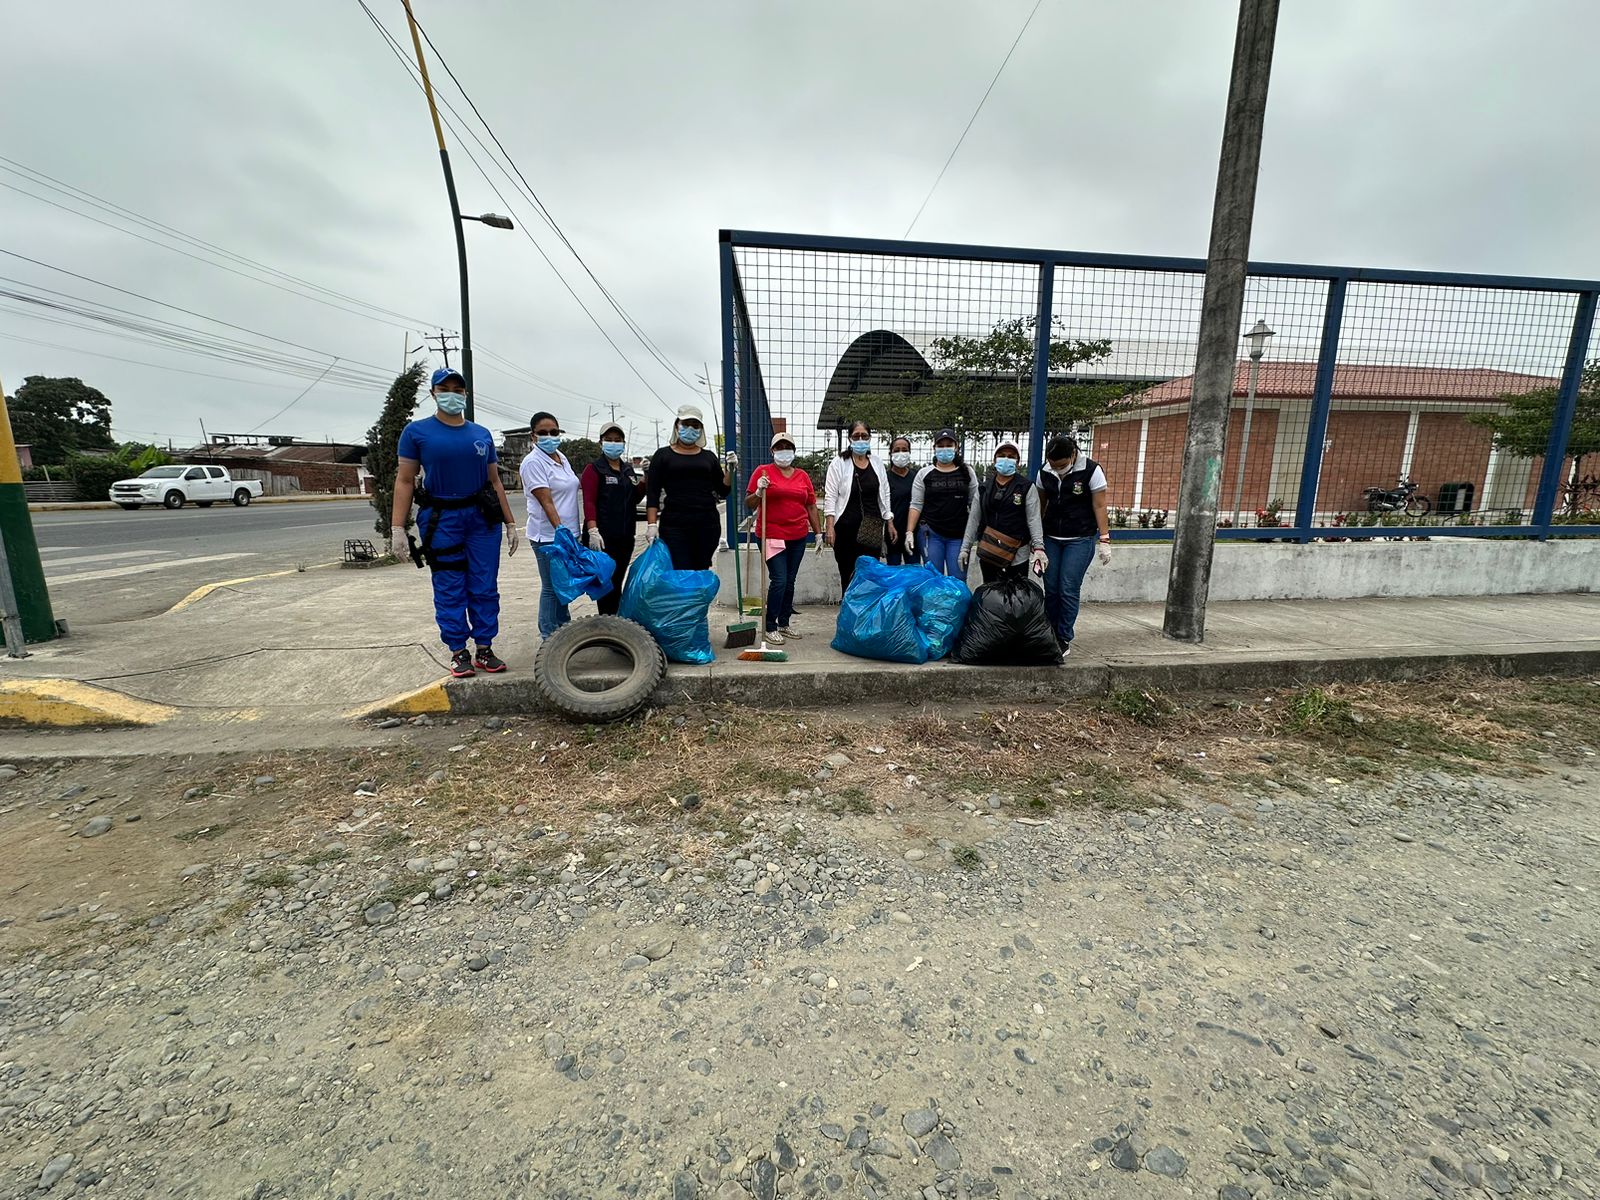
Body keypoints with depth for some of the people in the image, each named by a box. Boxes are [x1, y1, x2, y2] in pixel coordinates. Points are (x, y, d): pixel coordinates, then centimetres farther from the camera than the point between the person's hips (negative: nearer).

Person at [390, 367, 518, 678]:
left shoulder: (482, 434, 10)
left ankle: (485, 649, 13)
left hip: (482, 518, 3)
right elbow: (405, 481, -1)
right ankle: (459, 653, 13)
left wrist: (511, 524, 11)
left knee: (485, 588, 4)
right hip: (441, 520, -2)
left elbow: (495, 481, 13)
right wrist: (397, 528, -7)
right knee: (449, 591, 3)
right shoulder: (417, 431, 1)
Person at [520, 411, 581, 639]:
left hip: (568, 532, 8)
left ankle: (564, 628, 29)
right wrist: (560, 530, -28)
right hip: (548, 535, -8)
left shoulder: (561, 457, 12)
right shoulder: (533, 462, -13)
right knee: (551, 587, -1)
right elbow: (546, 502, -20)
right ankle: (549, 638, 10)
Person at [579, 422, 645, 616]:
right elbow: (589, 502, -12)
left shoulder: (628, 469, 17)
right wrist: (592, 531, -25)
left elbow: (635, 498, 23)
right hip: (603, 537, -6)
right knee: (606, 582, -6)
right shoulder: (593, 469, -3)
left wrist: (644, 481, 4)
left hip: (625, 536, 6)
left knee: (618, 580, 11)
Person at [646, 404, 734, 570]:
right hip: (674, 526, -3)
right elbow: (652, 493, 3)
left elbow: (723, 492, 14)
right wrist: (652, 524, -8)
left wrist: (729, 470, -3)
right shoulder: (663, 455, 8)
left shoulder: (708, 457, 15)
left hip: (707, 525, 3)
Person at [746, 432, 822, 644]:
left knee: (790, 581, 10)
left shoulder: (802, 476, 11)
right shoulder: (763, 471, 0)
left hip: (798, 537, 5)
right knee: (779, 580, -10)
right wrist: (759, 492, -19)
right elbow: (749, 504, 0)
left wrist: (818, 532, 11)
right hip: (772, 536, -5)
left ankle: (785, 624, 21)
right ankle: (770, 627, 2)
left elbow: (811, 507, 15)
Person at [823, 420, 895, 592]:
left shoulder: (878, 464, 12)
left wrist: (890, 523, 12)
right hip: (846, 527, -2)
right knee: (848, 574, 4)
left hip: (872, 529, 2)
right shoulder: (839, 463, 1)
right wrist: (830, 527, -12)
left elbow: (884, 496, 16)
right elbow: (830, 497, -4)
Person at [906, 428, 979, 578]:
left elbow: (975, 505, 6)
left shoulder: (967, 472, 7)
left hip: (959, 536, 1)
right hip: (931, 535, 0)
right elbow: (916, 505, 1)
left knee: (958, 580, 0)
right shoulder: (924, 473, 4)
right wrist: (909, 532, -7)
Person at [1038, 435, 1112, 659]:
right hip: (1051, 538, 4)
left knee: (1068, 590, -5)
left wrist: (1104, 539, -11)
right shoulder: (1045, 472, -1)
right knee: (1050, 589, 5)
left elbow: (1099, 506, -8)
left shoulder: (1091, 471, -11)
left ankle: (1064, 640, 7)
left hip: (1080, 539, -4)